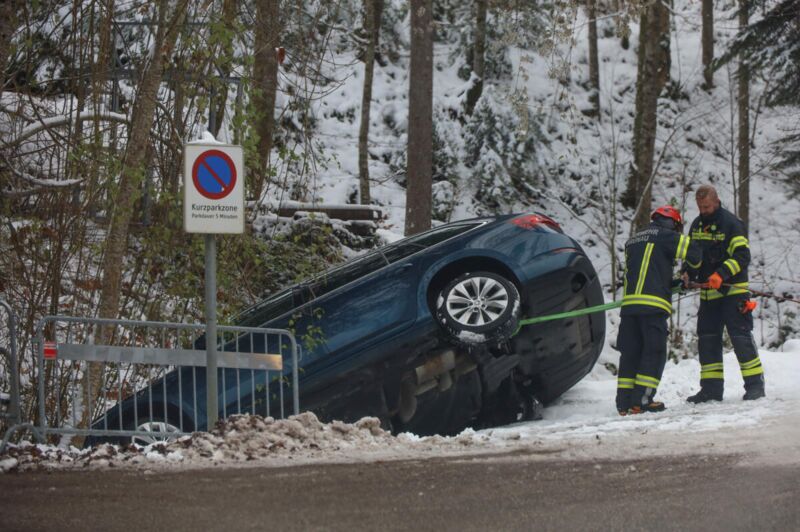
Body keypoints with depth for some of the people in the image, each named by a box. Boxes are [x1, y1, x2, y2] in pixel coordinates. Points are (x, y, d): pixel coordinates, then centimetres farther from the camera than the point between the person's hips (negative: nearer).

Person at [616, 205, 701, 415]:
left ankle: (624, 402, 6)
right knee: (654, 352, -2)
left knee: (630, 352, 8)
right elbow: (691, 251, -3)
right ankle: (641, 400, -9)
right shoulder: (664, 236, 2)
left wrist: (676, 283, 24)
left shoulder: (632, 241, 25)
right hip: (652, 304, -7)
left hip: (629, 303, 7)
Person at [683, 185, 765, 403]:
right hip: (708, 293, 7)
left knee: (741, 336, -9)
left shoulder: (731, 223, -9)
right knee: (707, 339, 6)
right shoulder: (697, 225, 12)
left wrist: (721, 274, -27)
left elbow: (742, 256, -15)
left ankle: (755, 384, -5)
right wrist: (688, 276, 2)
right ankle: (712, 387, 10)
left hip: (732, 291, -7)